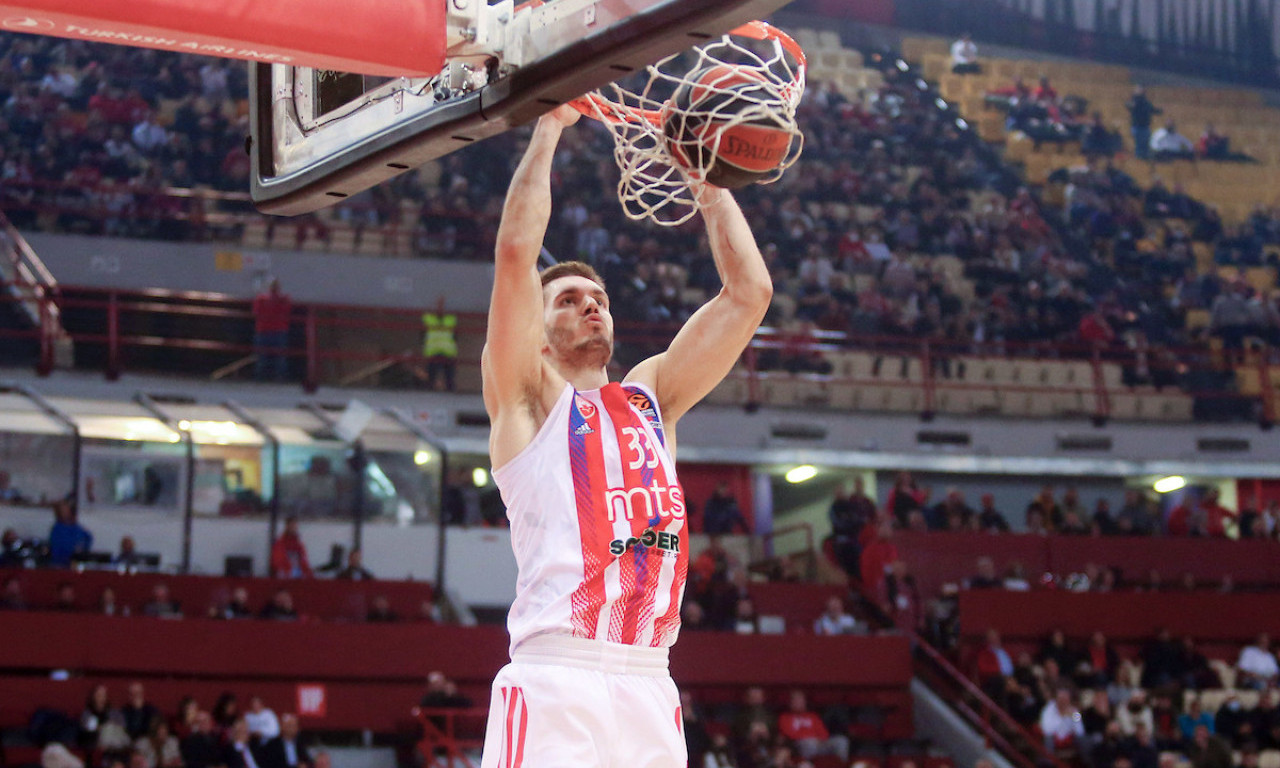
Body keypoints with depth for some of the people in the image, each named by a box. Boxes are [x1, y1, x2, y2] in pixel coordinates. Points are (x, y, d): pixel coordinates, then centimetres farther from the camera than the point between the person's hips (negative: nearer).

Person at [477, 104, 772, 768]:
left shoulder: (651, 396, 22)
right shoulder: (526, 395, 9)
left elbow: (749, 290, 19)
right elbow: (515, 251, -4)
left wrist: (706, 177, 21)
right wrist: (548, 126, 4)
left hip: (649, 686, 5)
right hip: (553, 681, -5)